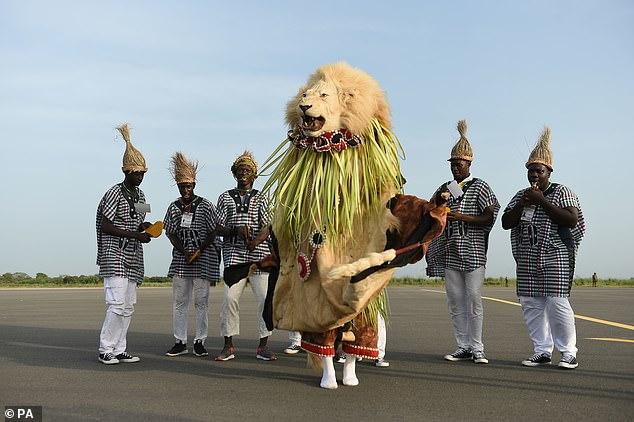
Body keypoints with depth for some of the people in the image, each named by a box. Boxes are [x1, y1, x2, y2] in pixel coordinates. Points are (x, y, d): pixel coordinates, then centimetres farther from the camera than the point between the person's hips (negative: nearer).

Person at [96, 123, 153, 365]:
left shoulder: (139, 194, 16)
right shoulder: (115, 193, -8)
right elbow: (105, 227, -13)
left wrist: (144, 227, 1)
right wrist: (133, 234, -19)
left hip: (133, 258, 8)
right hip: (114, 256, -8)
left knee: (128, 306, 8)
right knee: (117, 304, -13)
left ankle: (119, 350, 14)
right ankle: (105, 350, -2)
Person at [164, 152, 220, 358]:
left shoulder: (204, 205, -3)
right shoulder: (174, 207, 8)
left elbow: (213, 232, -4)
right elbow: (171, 234, 6)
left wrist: (198, 252, -13)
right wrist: (184, 252, -8)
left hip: (203, 258, -3)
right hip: (180, 259, 4)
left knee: (201, 302, 1)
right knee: (179, 302, 6)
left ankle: (200, 342, 9)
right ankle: (180, 342, 14)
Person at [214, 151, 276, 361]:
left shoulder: (260, 198, 13)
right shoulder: (226, 197, 13)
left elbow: (267, 227, 2)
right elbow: (218, 228, 7)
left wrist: (255, 241, -19)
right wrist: (236, 230, -13)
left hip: (259, 255, 0)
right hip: (234, 256, 0)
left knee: (266, 298, -5)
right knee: (230, 298, -6)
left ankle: (263, 346, 6)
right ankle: (229, 345, 8)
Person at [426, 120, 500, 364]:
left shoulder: (479, 187, 1)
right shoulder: (445, 189, 15)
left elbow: (489, 218, -6)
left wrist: (462, 217, -16)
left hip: (473, 251, -5)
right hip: (450, 253, 5)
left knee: (474, 299, -5)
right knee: (455, 301, 5)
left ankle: (477, 348, 4)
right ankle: (463, 347, 13)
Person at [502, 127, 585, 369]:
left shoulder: (561, 192, 1)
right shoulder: (521, 196, 15)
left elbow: (572, 220, -13)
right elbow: (505, 223, 8)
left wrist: (542, 201, -14)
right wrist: (522, 204, -6)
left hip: (555, 255, -5)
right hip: (527, 257, 5)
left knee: (556, 302, -11)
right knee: (530, 304, 4)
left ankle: (568, 353, 1)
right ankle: (542, 352, 13)